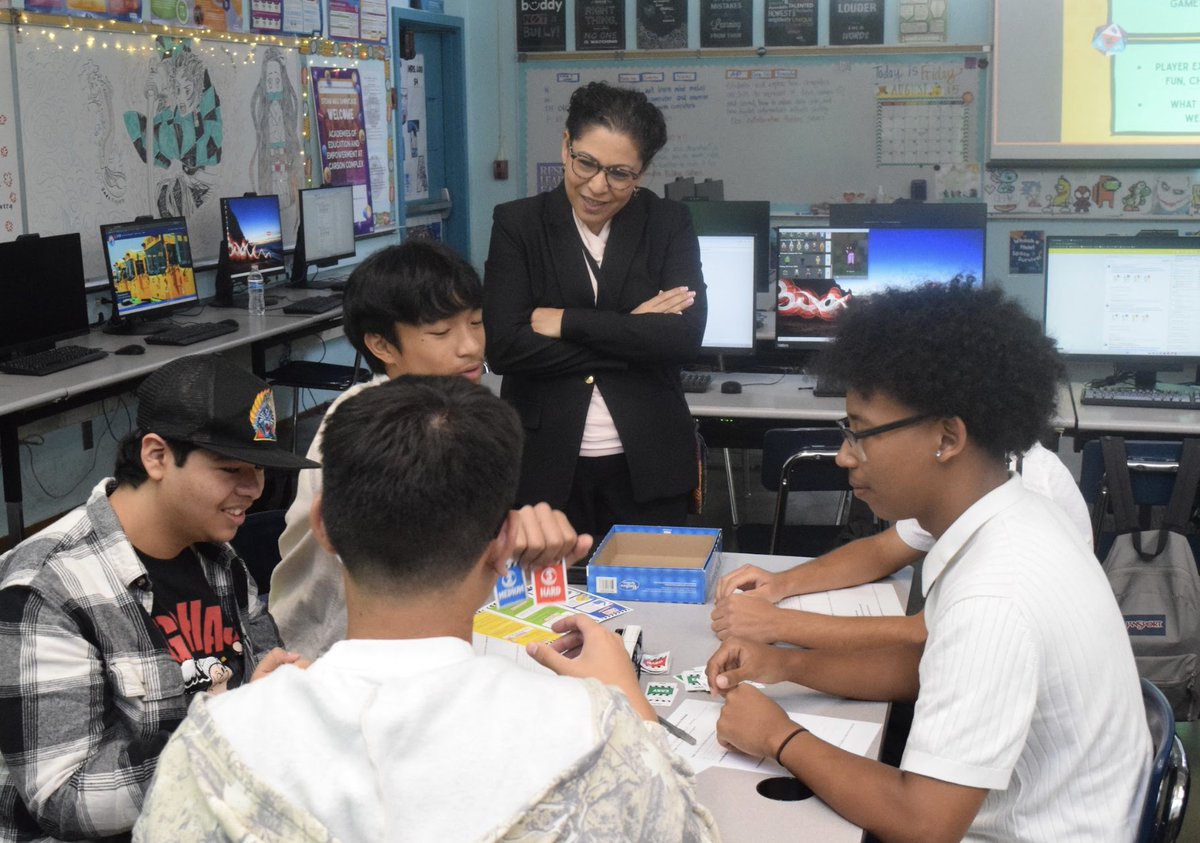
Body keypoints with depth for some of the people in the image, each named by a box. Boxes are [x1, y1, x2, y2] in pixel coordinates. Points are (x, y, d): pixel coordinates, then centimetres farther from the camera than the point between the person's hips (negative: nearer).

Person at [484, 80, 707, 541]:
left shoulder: (669, 224, 3)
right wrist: (632, 332, -13)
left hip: (645, 467, 1)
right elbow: (503, 346, -12)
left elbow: (685, 337, -11)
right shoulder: (517, 223, 0)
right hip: (545, 465, -1)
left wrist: (565, 322, -14)